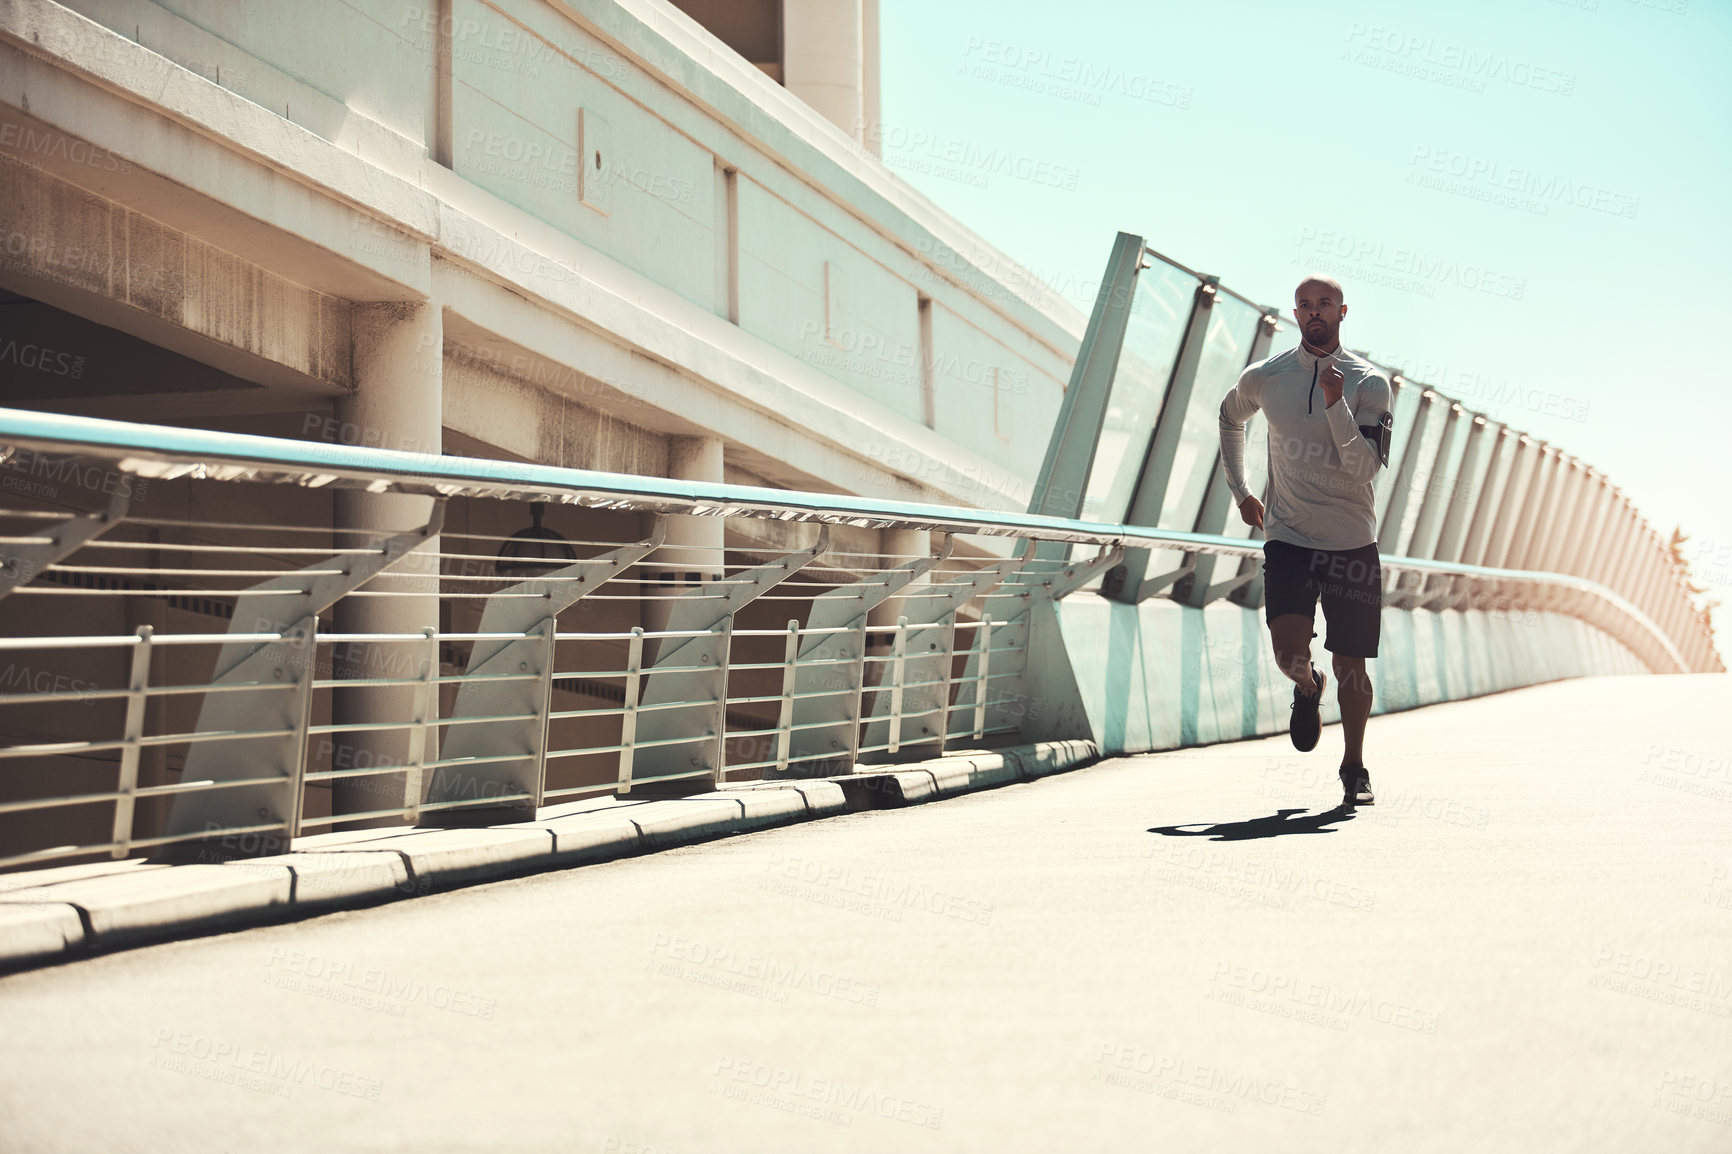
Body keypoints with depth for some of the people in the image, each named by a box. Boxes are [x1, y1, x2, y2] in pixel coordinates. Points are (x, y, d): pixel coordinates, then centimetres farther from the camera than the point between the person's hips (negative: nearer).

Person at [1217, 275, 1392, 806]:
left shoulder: (1369, 383, -4)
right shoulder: (1264, 378, 2)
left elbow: (1366, 468, -14)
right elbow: (1230, 418, 25)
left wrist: (1336, 404, -24)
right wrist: (1239, 490, 20)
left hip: (1353, 544, 0)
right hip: (1287, 538, 0)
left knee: (1350, 667, 3)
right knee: (1289, 654, -17)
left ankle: (1354, 767, 24)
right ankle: (1307, 688, 19)